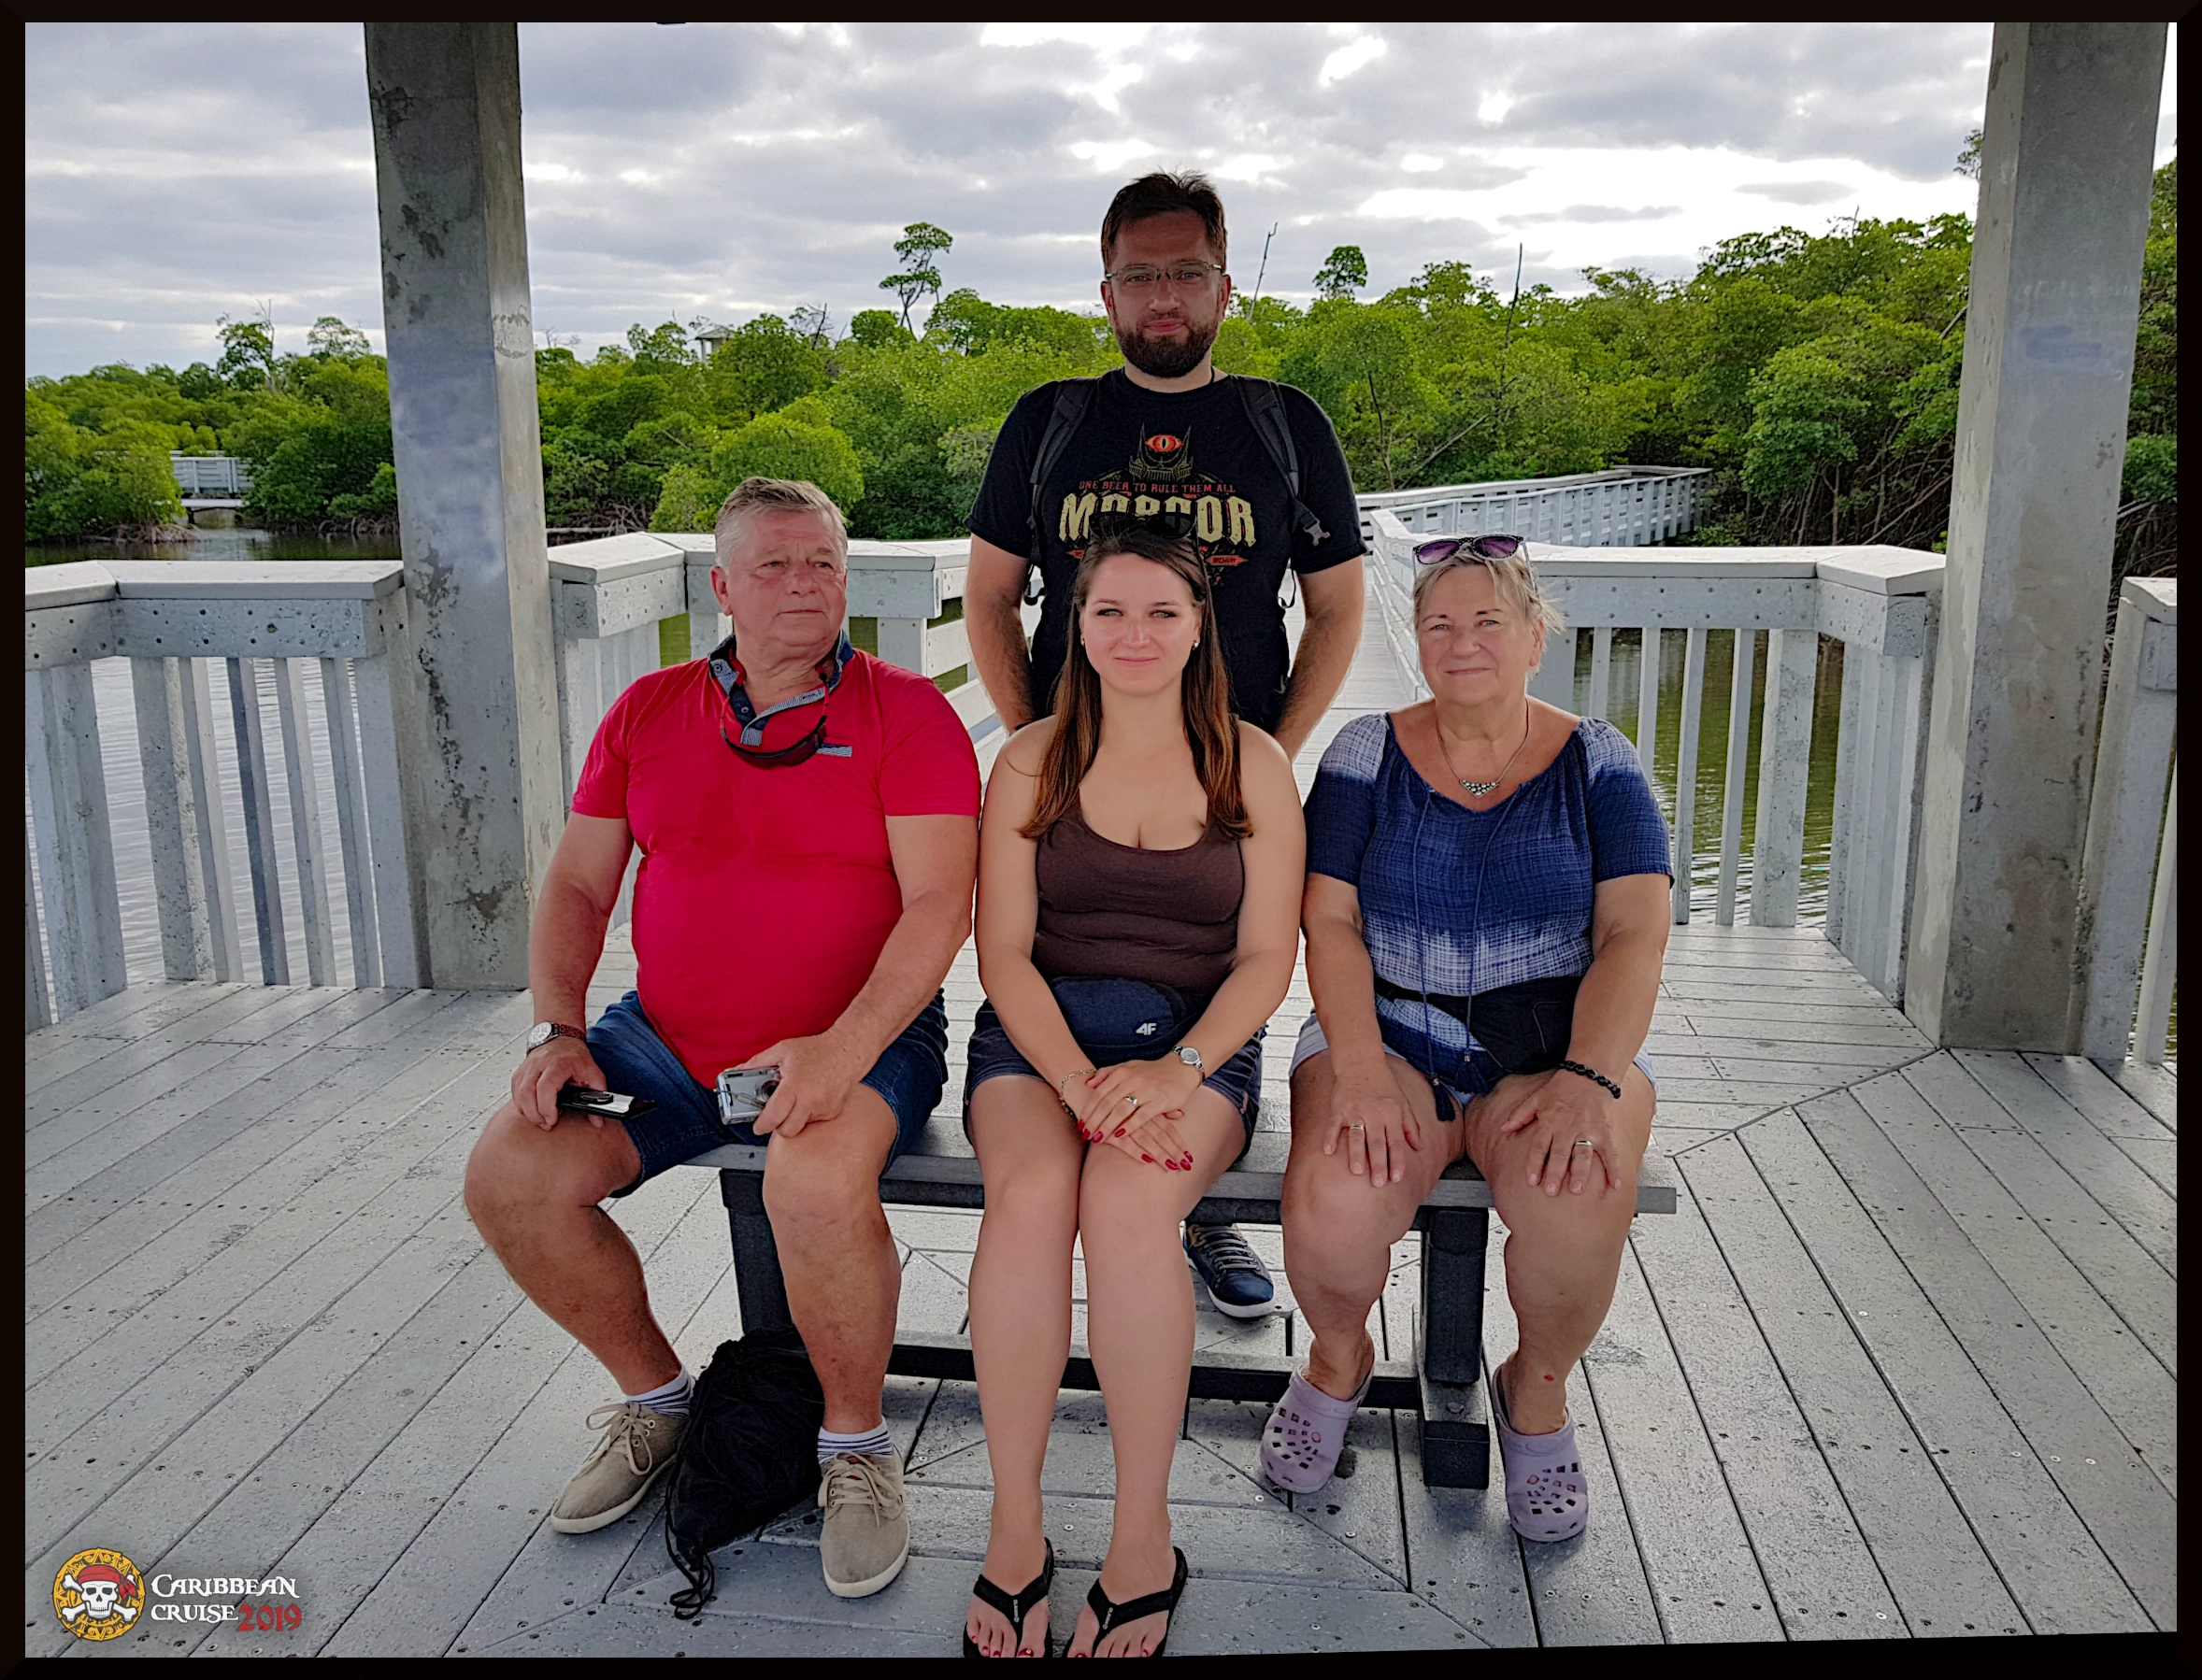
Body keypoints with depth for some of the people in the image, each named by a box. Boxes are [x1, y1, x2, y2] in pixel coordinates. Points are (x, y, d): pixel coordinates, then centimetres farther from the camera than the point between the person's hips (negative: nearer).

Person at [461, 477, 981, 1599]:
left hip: (856, 1037, -5)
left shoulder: (905, 714, -5)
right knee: (507, 1177, -12)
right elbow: (575, 886, 11)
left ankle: (856, 1441, -5)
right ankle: (653, 1393, 14)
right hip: (668, 1040, 5)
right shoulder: (648, 712, 9)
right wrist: (556, 1030, -4)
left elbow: (940, 903, -14)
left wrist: (844, 1049, -27)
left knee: (816, 1182, -35)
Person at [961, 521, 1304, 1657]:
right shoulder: (1031, 761, 7)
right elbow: (1003, 952, 1)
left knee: (1127, 1199, -33)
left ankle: (1143, 1542, -18)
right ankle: (1013, 1531, -17)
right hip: (1039, 1032, 1)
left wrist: (1174, 1070, -15)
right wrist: (1079, 1077, -16)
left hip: (1196, 1038, -1)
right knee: (1031, 1192, -32)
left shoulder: (1253, 766, 6)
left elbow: (1267, 958, 2)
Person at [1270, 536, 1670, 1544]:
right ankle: (1338, 1359, 8)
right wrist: (1359, 1071, -18)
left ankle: (1538, 1389, 4)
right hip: (1387, 1032, 0)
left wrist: (1590, 1078, -20)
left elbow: (1635, 938, -4)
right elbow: (1329, 921, -3)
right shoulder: (1368, 754, 5)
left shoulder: (1595, 763, 5)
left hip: (1555, 1041, 0)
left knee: (1581, 1202, -32)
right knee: (1333, 1207, -30)